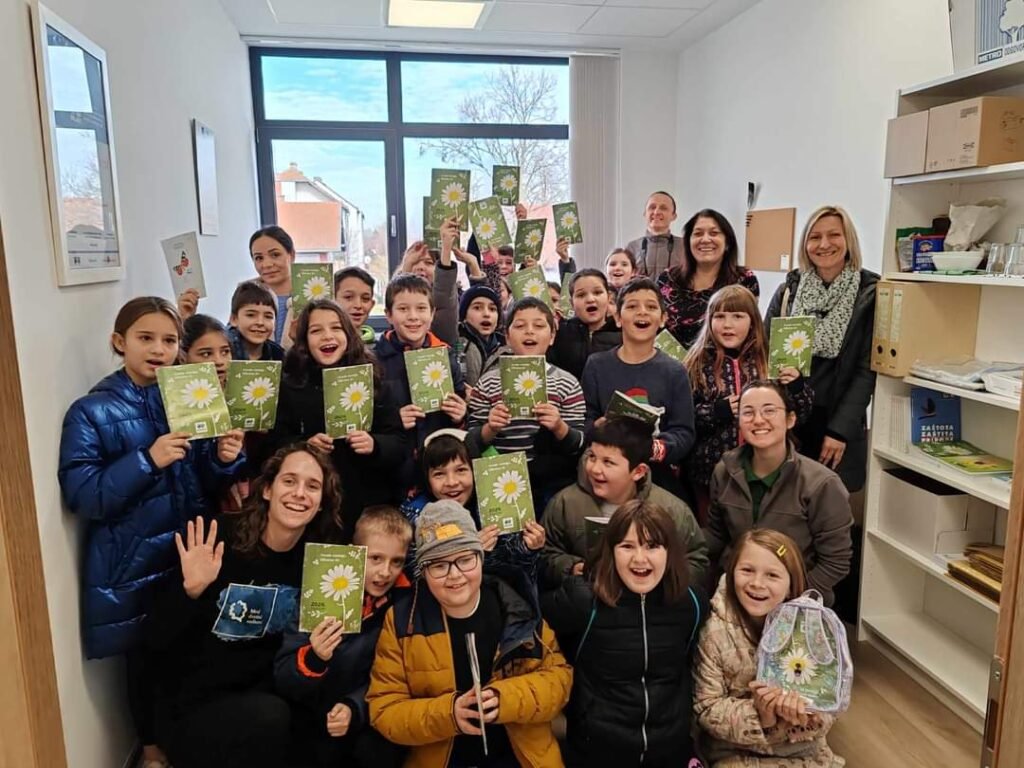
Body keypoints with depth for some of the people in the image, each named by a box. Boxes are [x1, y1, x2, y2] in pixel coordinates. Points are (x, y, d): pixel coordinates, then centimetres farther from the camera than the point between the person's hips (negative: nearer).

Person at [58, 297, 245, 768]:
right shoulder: (91, 412, -8)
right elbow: (81, 497, -16)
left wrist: (225, 459, -13)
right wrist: (147, 460, -25)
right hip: (133, 563, -3)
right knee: (146, 656, 12)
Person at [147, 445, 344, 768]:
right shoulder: (217, 540, -16)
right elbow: (156, 639, -15)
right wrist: (191, 590, -32)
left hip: (261, 692, 4)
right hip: (192, 705, -3)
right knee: (270, 720, -30)